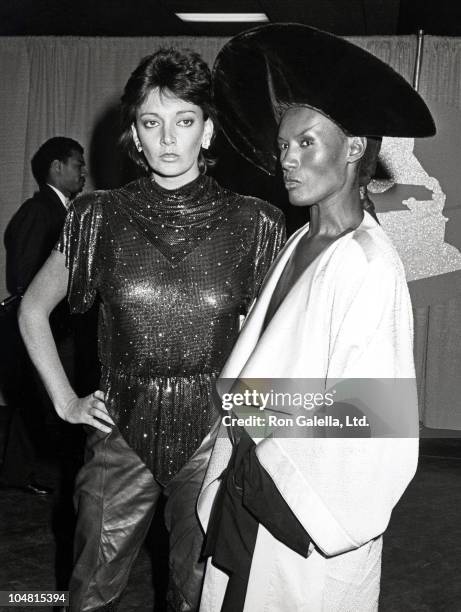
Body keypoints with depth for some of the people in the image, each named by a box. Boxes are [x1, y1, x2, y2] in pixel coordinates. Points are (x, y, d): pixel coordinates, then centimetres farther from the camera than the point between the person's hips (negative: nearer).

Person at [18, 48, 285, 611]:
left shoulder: (251, 223, -4)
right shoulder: (102, 217, -1)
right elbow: (33, 310, 9)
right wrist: (65, 400, 4)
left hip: (213, 436, 0)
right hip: (123, 432, 1)